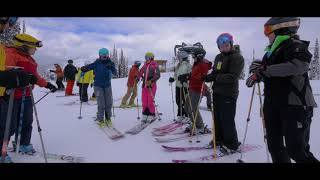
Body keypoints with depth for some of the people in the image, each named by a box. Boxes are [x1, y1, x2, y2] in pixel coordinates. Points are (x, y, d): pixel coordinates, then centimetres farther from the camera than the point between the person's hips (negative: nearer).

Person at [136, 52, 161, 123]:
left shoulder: (154, 65, -6)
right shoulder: (145, 65, 13)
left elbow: (157, 75, -15)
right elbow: (140, 72, 25)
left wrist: (151, 81, -25)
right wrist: (138, 78, 10)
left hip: (151, 85, -6)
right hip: (144, 85, 6)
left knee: (150, 101, -5)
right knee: (144, 101, 7)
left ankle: (151, 116, 8)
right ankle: (145, 115, 17)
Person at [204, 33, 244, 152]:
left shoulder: (237, 57, -9)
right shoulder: (218, 57, 15)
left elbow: (232, 77, -19)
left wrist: (215, 77, -24)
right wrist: (208, 77, -5)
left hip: (228, 94, -8)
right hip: (217, 92, 8)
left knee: (227, 120, -3)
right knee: (217, 117, 15)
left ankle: (232, 144, 13)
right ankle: (219, 139, 31)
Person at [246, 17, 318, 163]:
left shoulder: (295, 45, -7)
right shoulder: (272, 51, 14)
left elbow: (299, 65, -27)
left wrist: (265, 69, -24)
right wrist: (258, 74, 2)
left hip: (295, 105, -8)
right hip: (272, 104, 8)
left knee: (296, 150, -6)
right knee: (274, 145, 12)